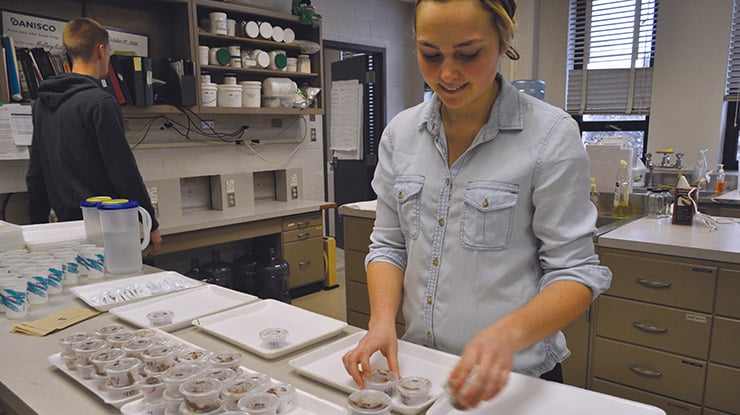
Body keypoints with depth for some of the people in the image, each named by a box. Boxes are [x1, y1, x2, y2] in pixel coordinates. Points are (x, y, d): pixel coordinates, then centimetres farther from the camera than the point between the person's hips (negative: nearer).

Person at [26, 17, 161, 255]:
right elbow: (123, 170, -16)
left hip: (66, 223, 8)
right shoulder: (101, 103, -14)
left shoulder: (42, 102, 11)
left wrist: (39, 223, 22)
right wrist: (151, 224, -9)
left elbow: (35, 173, 15)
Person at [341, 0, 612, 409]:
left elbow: (574, 270, -13)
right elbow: (389, 244, 2)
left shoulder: (551, 134, -15)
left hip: (516, 376, -4)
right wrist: (382, 320, -14)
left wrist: (509, 333, -31)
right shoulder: (400, 131, -3)